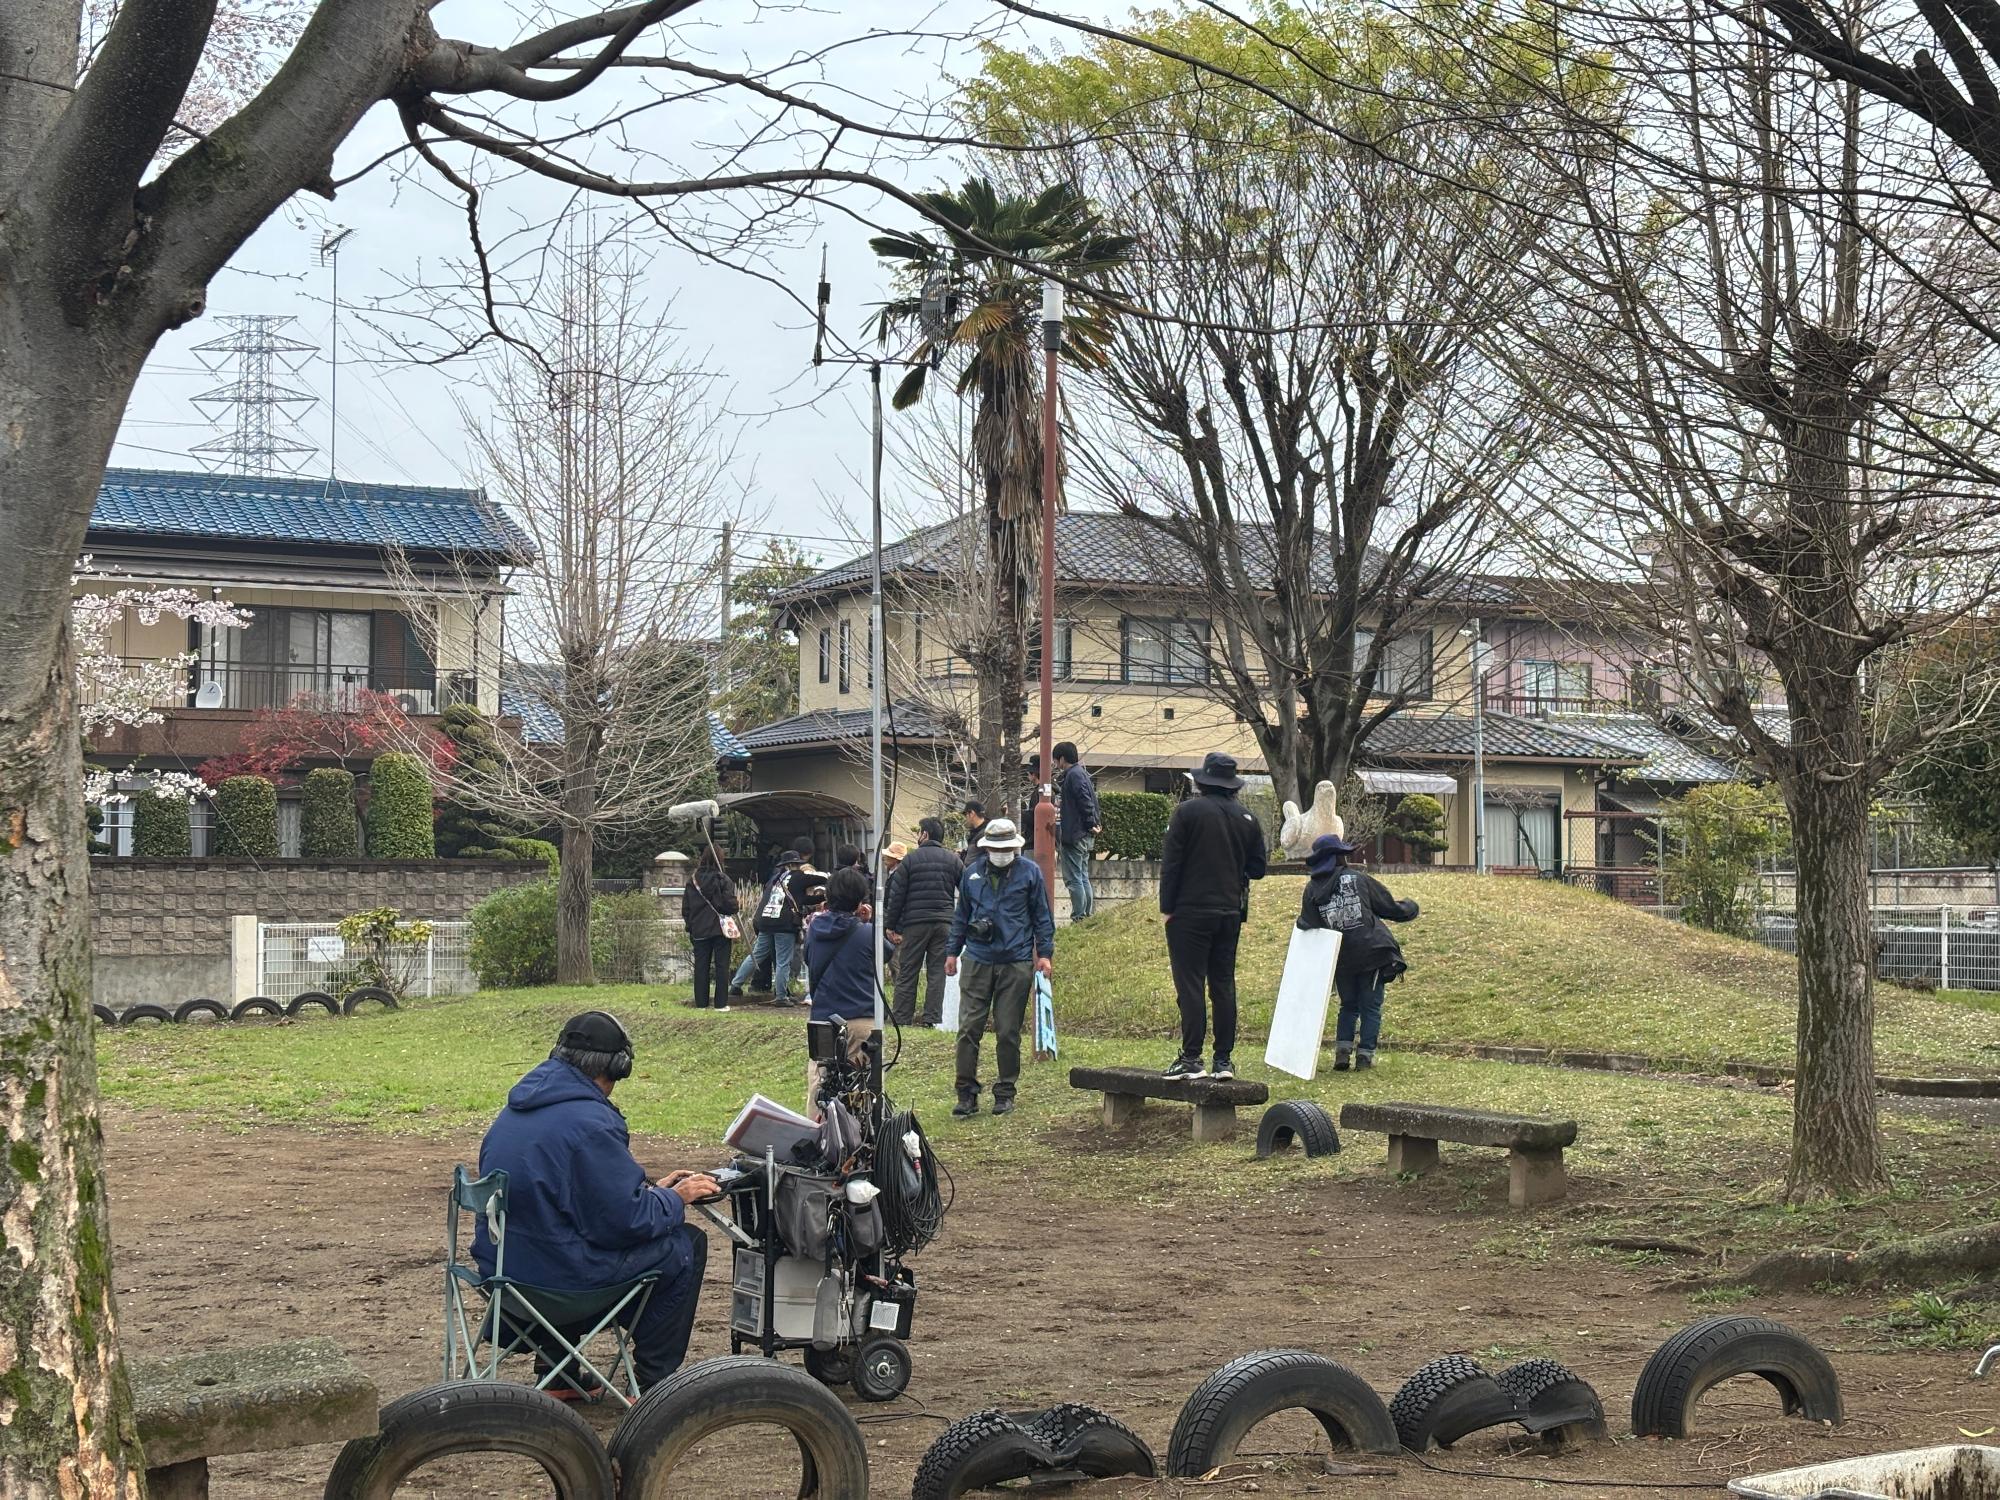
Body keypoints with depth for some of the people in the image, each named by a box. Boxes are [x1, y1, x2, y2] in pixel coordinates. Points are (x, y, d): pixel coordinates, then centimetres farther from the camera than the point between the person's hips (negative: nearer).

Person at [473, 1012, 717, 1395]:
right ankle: (653, 1384, 10)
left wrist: (652, 1189, 20)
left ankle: (555, 1375, 32)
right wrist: (677, 1198, 0)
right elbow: (627, 1219, -17)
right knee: (686, 1244, 6)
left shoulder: (515, 1111, 10)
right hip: (560, 1274, -9)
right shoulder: (590, 1122, -20)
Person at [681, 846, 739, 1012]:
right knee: (722, 966, 3)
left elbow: (685, 909, 5)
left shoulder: (693, 882, 3)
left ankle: (701, 1002, 9)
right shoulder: (723, 880, -9)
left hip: (699, 930, 3)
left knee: (701, 966, 8)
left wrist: (690, 926, 15)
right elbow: (730, 904, -13)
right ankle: (721, 1003, 2)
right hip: (721, 928, -3)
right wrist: (738, 905, 9)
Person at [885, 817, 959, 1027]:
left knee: (907, 973, 3)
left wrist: (891, 925, 3)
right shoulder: (954, 860, 8)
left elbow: (897, 895, -1)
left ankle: (901, 1019, 3)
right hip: (944, 923, 2)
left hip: (915, 923, -2)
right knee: (937, 972, 4)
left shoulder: (911, 859, 0)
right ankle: (932, 1018, 0)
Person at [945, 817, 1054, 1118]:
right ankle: (967, 1093, 1)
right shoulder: (972, 873, 11)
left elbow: (1042, 916, 7)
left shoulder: (1029, 872, 3)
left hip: (1016, 964, -2)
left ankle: (1005, 1093, 14)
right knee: (968, 1028, -4)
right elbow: (961, 915, 20)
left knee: (1008, 1032, 3)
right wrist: (952, 951, 17)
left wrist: (1045, 952, 0)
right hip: (978, 961, 2)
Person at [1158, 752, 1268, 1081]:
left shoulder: (1188, 811, -8)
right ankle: (1224, 1060, 9)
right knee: (1224, 986, 9)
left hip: (1190, 912, -5)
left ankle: (1191, 1059, -7)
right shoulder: (1248, 818, 6)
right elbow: (1257, 868, 11)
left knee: (1190, 984, -4)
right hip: (1230, 914, 5)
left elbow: (1170, 863, -9)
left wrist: (1167, 907, -4)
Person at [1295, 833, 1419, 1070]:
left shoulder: (1312, 889, 2)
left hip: (1340, 959, 3)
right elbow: (1389, 907, 5)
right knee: (1370, 1007, 8)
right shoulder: (1358, 879, -1)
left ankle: (1342, 1050, 7)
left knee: (1348, 1005, 20)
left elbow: (1307, 927, -4)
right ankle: (1365, 1054, 3)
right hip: (1371, 953, -2)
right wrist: (1410, 908, 24)